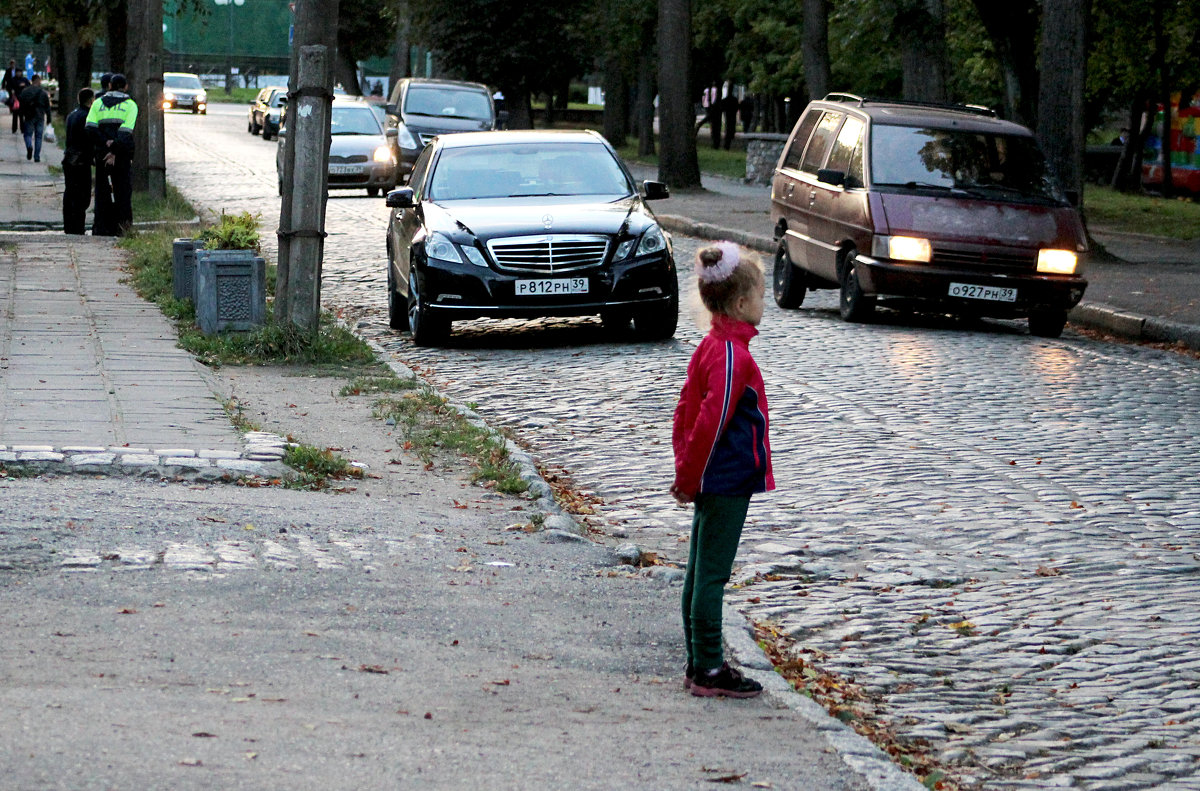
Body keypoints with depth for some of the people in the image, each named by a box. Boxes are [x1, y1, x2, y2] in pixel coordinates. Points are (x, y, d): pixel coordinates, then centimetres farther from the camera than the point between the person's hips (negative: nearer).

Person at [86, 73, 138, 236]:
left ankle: (101, 228, 4)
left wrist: (105, 143, -8)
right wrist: (114, 152, -15)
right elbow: (126, 132, -13)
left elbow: (90, 128, -6)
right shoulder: (130, 105, 0)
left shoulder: (98, 103, 8)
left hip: (102, 153, 2)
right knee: (123, 190, 5)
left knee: (102, 191, 8)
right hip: (123, 155, -2)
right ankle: (122, 226, -2)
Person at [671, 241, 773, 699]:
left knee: (700, 573, 13)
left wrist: (686, 475, 16)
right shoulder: (733, 356, -20)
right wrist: (689, 480, -13)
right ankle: (710, 672, 1)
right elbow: (709, 422, -22)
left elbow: (686, 414, 15)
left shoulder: (710, 347, 10)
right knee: (711, 576, -4)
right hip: (728, 484, -10)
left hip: (712, 484, 10)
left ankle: (698, 665, 20)